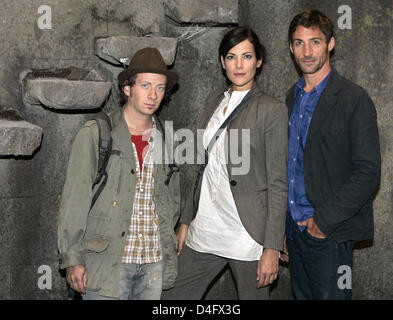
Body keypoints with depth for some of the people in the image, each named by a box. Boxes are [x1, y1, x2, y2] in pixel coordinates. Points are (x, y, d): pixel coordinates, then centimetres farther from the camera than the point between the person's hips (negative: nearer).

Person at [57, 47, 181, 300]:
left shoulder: (167, 139, 8)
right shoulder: (95, 134, -3)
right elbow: (75, 200, -5)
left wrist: (166, 247, 13)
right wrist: (73, 259, -8)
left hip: (155, 261, 4)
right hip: (107, 262, -3)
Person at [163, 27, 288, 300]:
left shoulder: (272, 110, -7)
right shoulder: (214, 102, 12)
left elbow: (278, 184, -9)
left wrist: (272, 248, -13)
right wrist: (186, 220, 16)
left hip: (247, 235, -5)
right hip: (204, 232, 6)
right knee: (172, 295, 7)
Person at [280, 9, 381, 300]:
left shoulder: (353, 98, -9)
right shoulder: (293, 97, 13)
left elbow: (368, 172, -13)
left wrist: (324, 221, -14)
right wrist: (281, 231, 11)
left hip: (330, 233, -6)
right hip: (294, 230, 6)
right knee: (302, 295, 13)